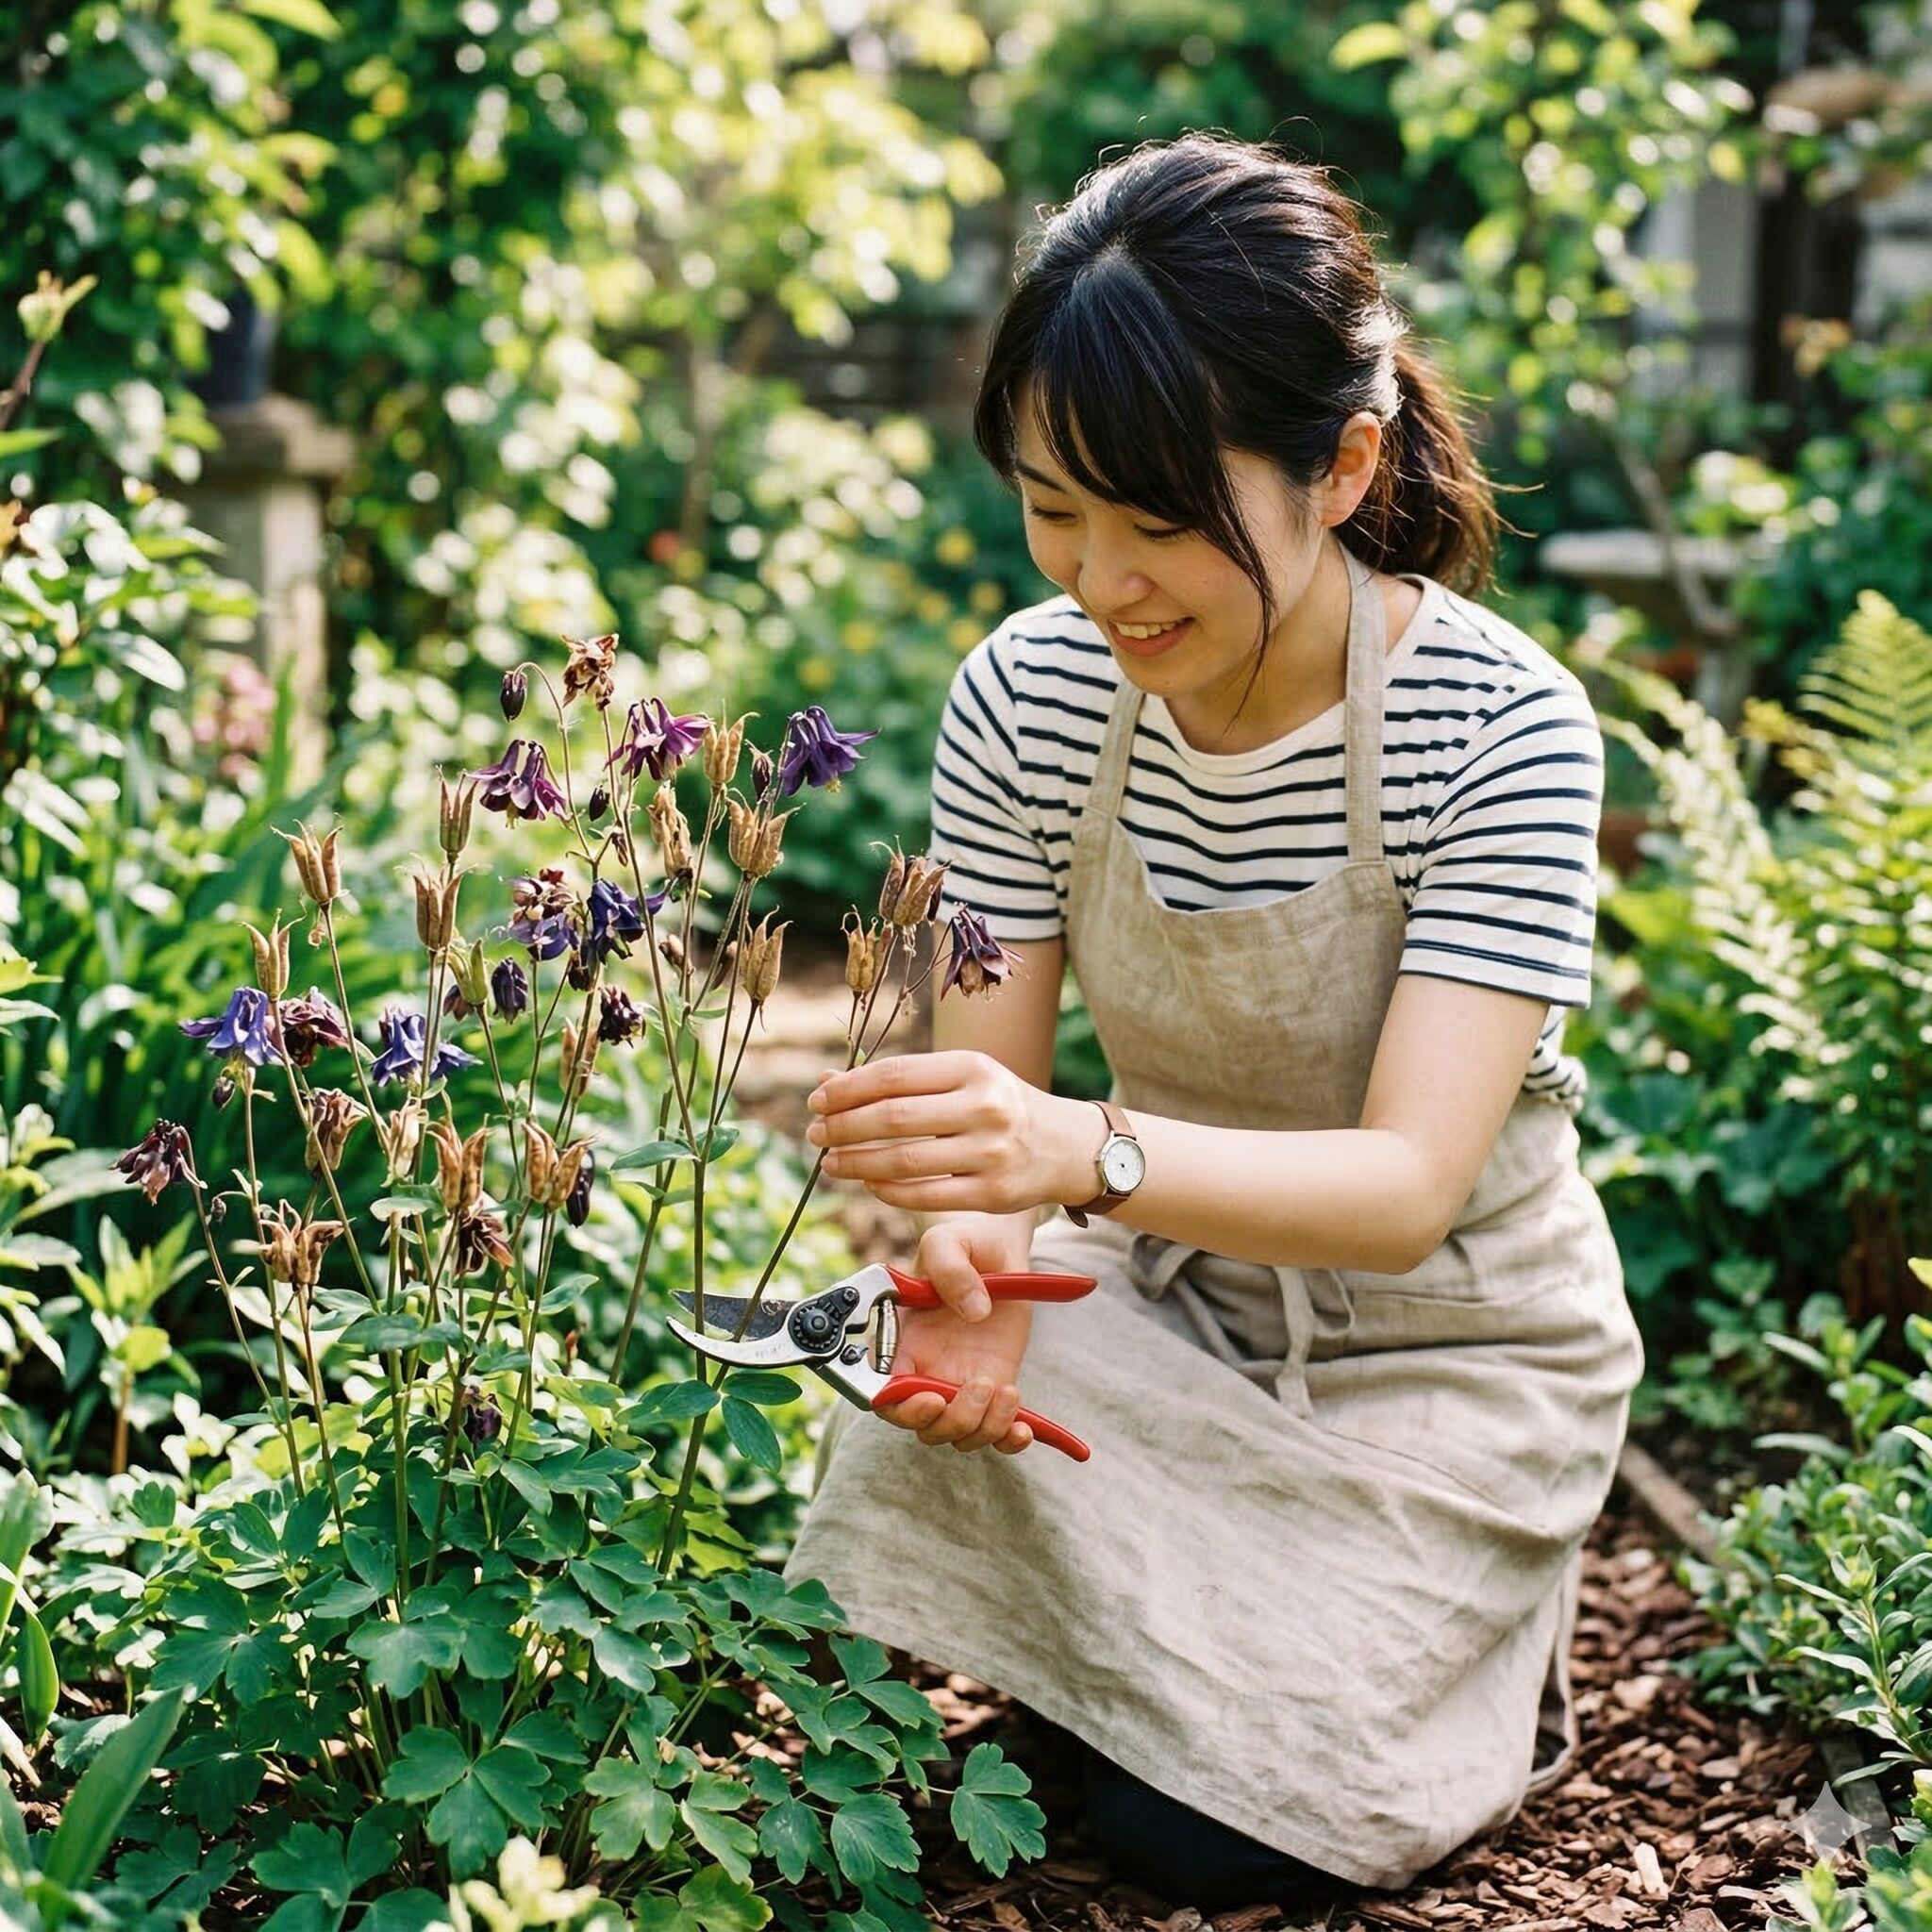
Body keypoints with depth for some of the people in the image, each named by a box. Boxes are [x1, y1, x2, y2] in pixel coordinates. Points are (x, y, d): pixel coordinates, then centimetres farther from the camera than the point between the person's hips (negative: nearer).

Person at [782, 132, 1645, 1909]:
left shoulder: (1502, 728, -26)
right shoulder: (1028, 696, -16)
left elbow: (1407, 1191, -32)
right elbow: (996, 1081, -10)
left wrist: (1087, 1155, -51)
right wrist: (969, 1244, -35)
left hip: (1447, 1342, -3)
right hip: (1170, 1292, 4)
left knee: (1199, 1825, -13)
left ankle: (1489, 1647, 18)